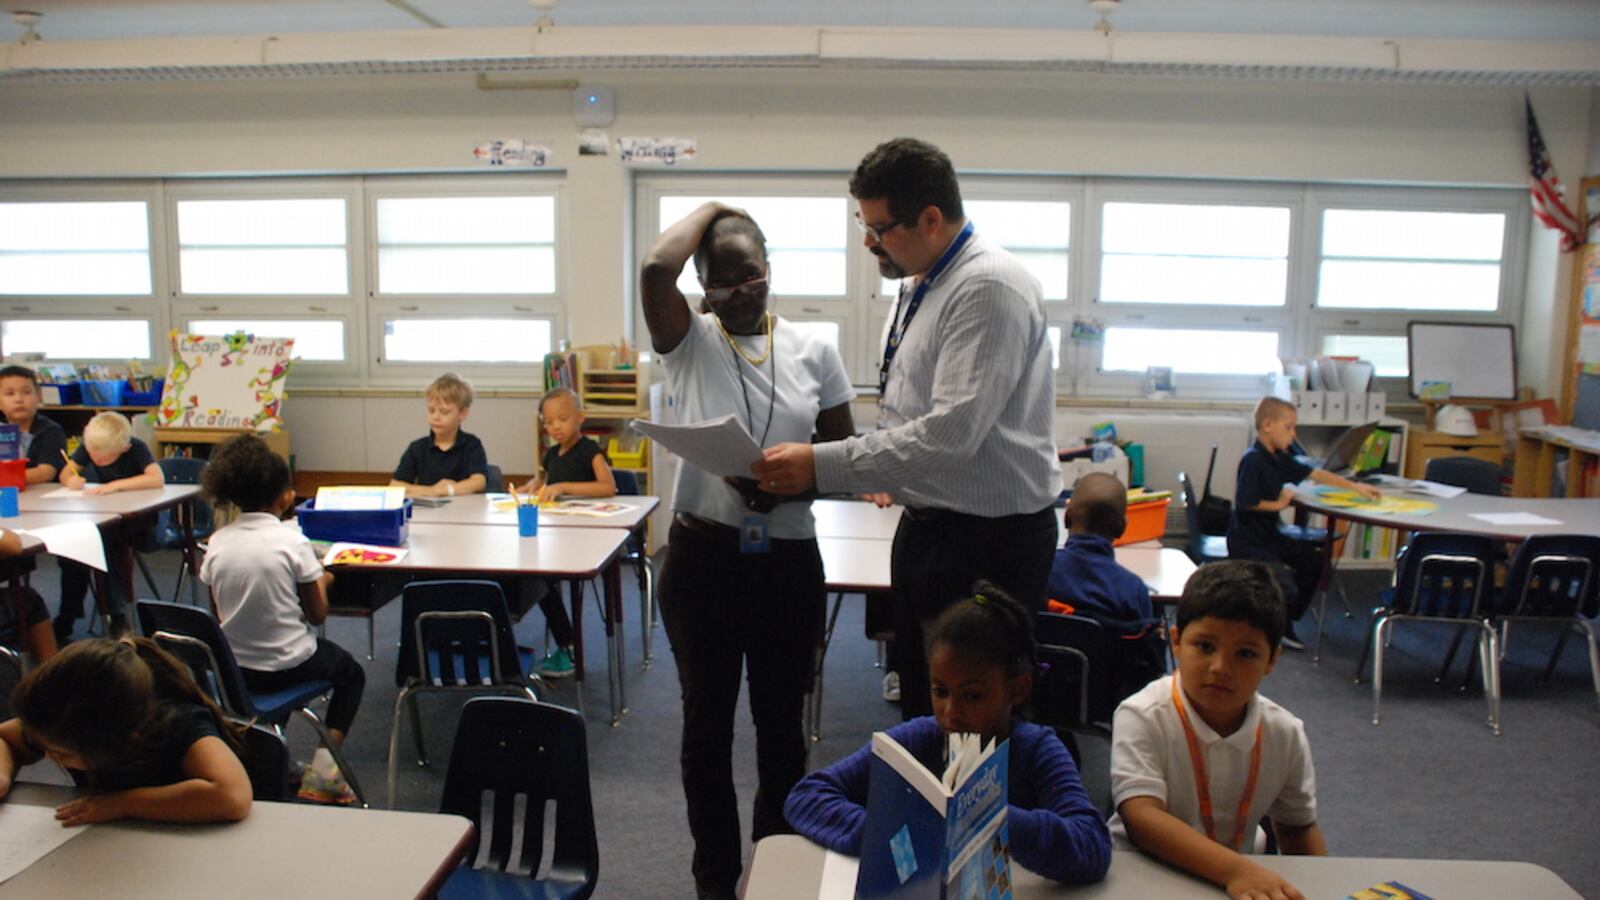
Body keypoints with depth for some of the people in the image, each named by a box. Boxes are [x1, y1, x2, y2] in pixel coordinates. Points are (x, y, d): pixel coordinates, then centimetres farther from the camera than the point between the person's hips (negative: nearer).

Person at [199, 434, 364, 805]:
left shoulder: (217, 542, -4)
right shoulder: (293, 542, -17)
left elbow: (219, 611, 6)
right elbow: (317, 614, -9)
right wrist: (322, 581, 10)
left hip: (234, 669, 5)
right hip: (289, 667, -5)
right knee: (351, 673, 25)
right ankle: (322, 767, 8)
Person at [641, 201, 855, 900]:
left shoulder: (812, 351, 3)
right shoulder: (691, 343, -2)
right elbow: (656, 270, -22)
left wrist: (784, 486, -16)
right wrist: (709, 211, -4)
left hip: (789, 559, 1)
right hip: (702, 556, -1)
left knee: (781, 719, 14)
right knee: (707, 719, 12)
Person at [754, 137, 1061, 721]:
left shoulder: (989, 288, -20)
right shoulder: (917, 287, 10)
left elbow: (952, 432, -28)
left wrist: (824, 465, -26)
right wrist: (883, 471, 7)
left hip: (990, 537, -9)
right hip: (924, 522, 9)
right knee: (921, 713, 19)